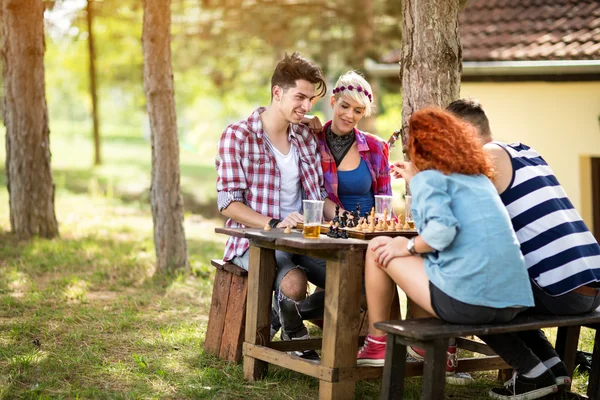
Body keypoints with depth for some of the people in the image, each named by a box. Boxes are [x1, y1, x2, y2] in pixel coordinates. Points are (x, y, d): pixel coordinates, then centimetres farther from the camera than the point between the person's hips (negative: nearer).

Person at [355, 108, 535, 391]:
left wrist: (408, 246, -1)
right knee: (424, 260, 32)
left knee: (378, 248, 12)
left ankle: (376, 345, 22)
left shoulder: (428, 177, -1)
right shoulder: (478, 177, 20)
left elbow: (442, 228, -19)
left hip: (467, 301, -8)